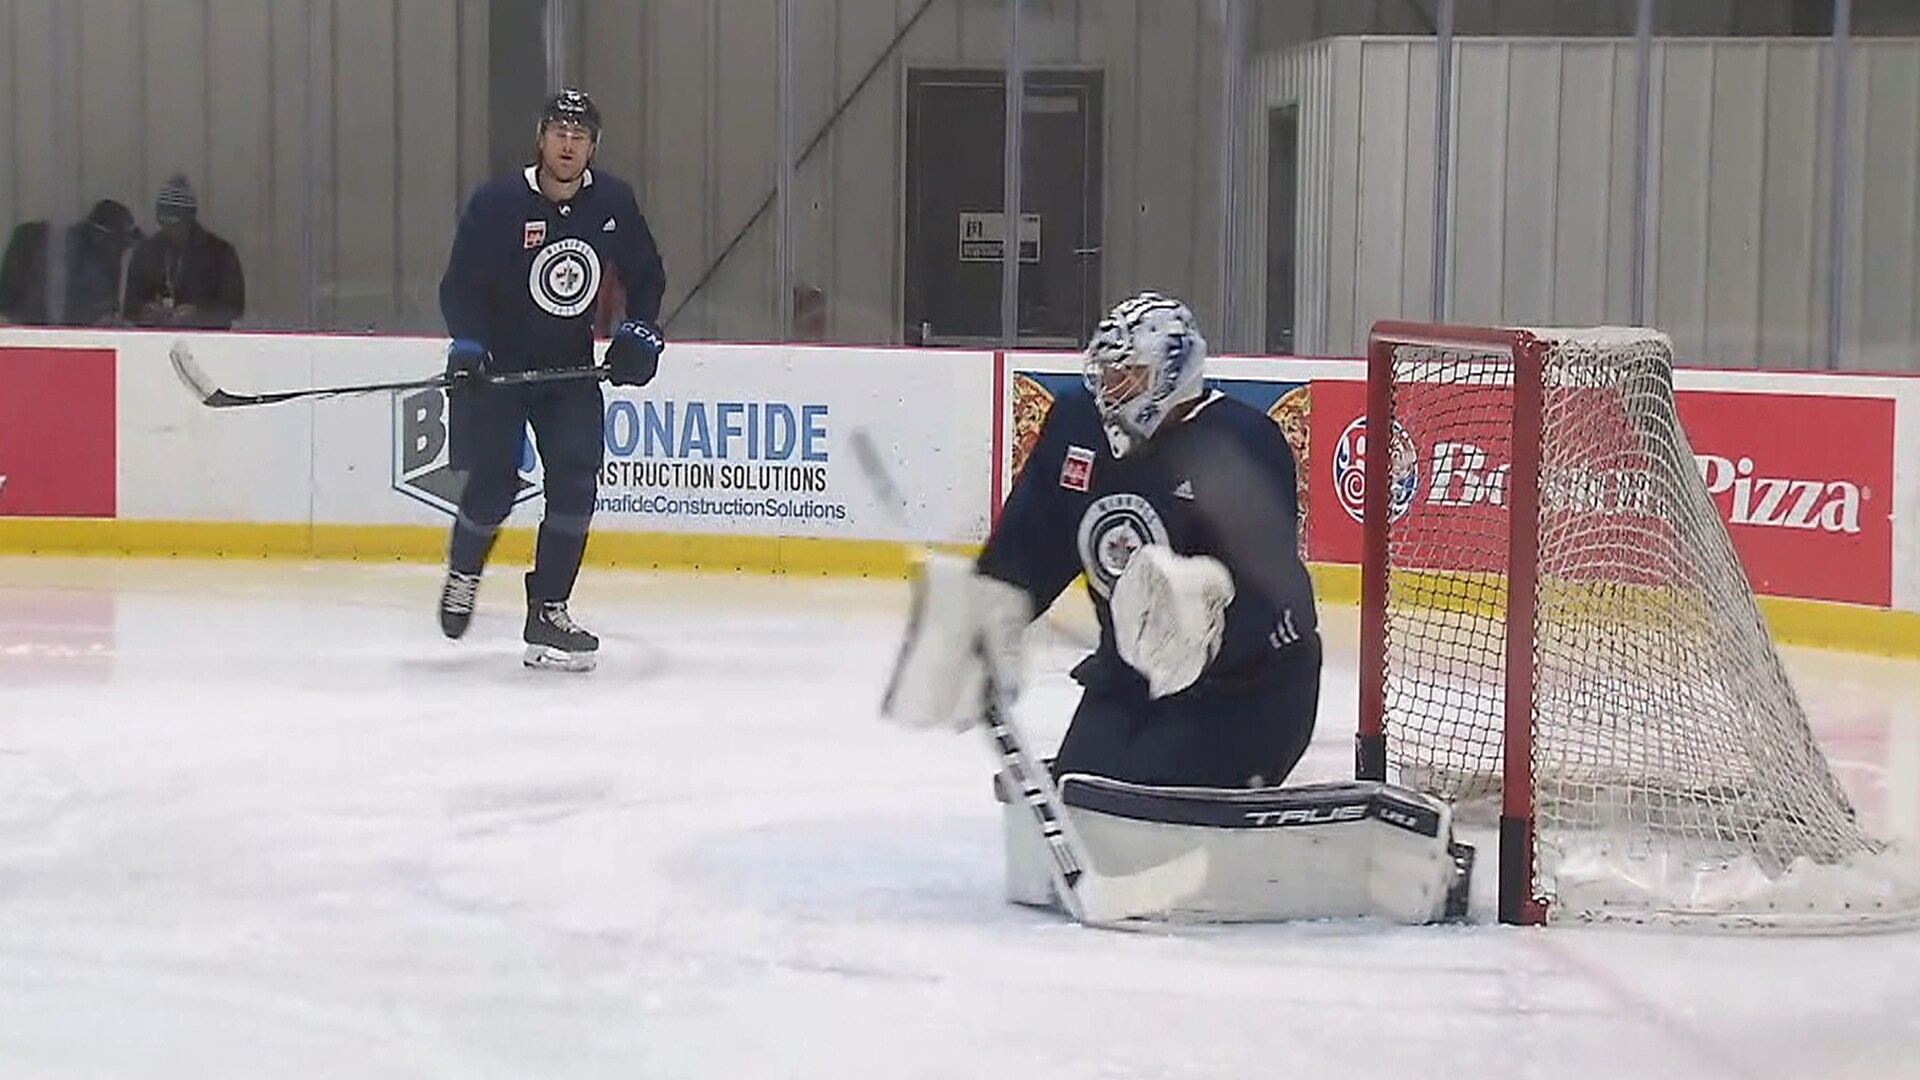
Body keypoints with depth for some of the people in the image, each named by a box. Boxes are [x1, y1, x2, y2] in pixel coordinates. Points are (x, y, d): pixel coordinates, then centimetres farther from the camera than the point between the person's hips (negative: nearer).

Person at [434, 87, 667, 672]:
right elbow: (460, 284, -12)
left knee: (576, 486, -10)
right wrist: (466, 345, -26)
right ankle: (462, 573, 25)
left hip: (571, 367, 3)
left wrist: (640, 333, -3)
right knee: (492, 487, -7)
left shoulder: (613, 203, -4)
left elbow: (646, 276, 11)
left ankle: (547, 613, -4)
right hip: (496, 362, -3)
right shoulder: (498, 202, -15)